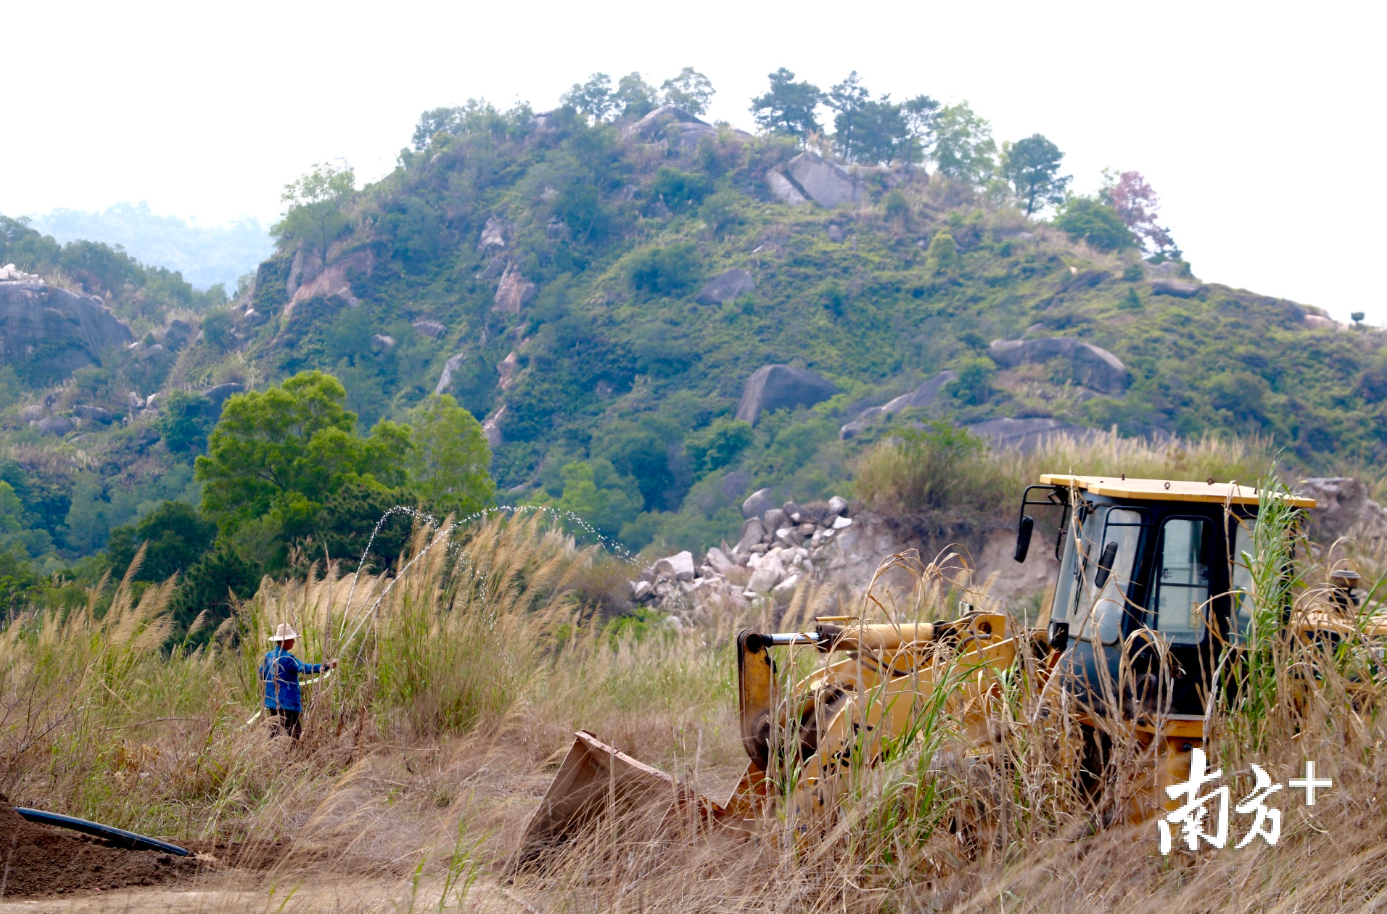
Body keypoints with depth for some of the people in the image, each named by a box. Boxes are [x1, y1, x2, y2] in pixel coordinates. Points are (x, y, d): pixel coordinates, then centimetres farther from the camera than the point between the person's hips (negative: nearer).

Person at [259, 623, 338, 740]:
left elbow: (262, 676, 20)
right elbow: (304, 668, -30)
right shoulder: (287, 658, -16)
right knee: (295, 735, -6)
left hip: (271, 703, 8)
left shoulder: (268, 656, 8)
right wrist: (326, 666, -34)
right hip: (287, 704, -8)